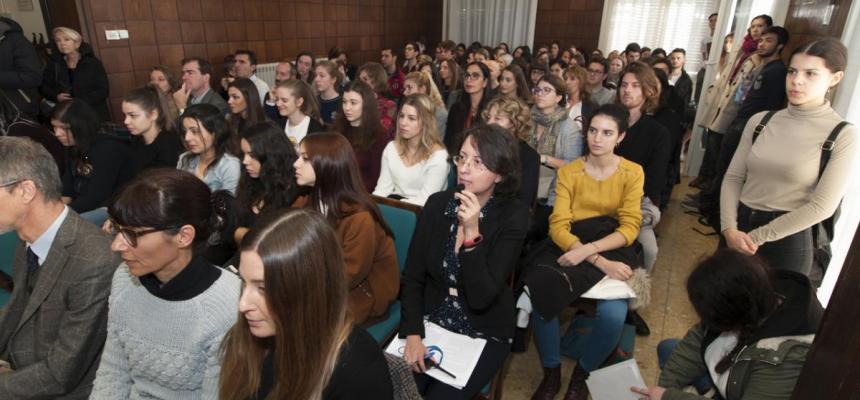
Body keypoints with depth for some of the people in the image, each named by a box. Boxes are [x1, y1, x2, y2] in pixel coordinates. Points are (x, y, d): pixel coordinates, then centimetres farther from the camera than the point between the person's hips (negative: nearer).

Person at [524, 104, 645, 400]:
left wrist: (589, 249, -23)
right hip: (569, 246, 1)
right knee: (540, 297, -28)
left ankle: (582, 375, 6)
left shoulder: (632, 172, 4)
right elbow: (559, 227, -8)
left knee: (613, 315, -28)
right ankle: (551, 373, 1)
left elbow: (630, 228, -5)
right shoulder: (568, 172, 3)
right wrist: (601, 263, -22)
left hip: (612, 247, 0)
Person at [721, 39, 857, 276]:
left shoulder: (843, 135, -7)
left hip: (787, 240, -3)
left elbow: (822, 206, -13)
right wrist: (729, 228, -13)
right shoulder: (760, 121, 3)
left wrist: (757, 237, -13)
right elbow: (733, 177, 1)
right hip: (739, 229, 3)